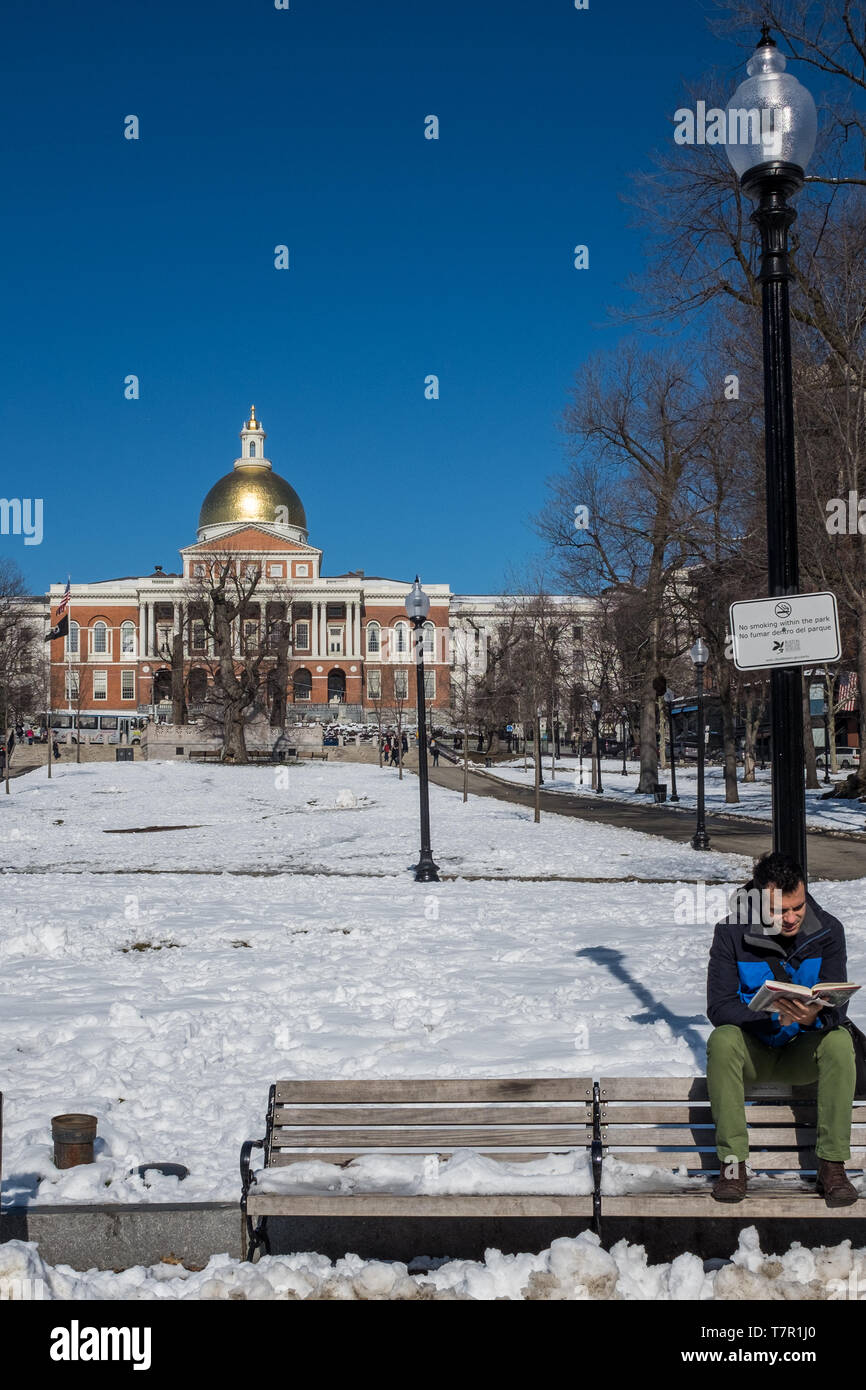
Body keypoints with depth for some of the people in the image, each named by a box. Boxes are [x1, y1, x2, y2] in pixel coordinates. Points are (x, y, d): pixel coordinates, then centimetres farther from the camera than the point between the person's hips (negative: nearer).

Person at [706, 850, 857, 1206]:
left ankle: (832, 1166, -22)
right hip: (752, 1051, -1)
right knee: (722, 1040, -33)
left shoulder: (827, 931, -8)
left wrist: (813, 1017, -38)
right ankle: (732, 1163, -26)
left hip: (804, 1052, 1)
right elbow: (719, 1007, -18)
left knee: (839, 1041, -31)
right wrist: (775, 1017, -35)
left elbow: (837, 1006, -13)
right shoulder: (731, 934, -12)